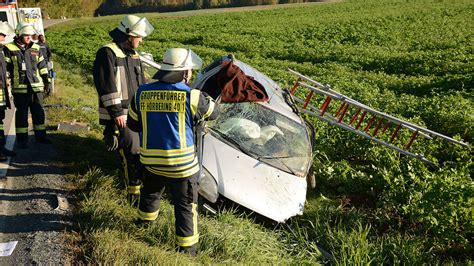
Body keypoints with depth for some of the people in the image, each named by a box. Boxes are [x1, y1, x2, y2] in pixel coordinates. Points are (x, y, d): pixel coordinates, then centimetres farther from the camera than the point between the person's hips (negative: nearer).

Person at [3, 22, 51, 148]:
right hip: (20, 88, -4)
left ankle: (40, 135, 22)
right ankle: (22, 140, 10)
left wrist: (46, 82, 12)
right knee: (21, 113, 1)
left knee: (39, 112, 10)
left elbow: (42, 67, 16)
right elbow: (5, 69, -2)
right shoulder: (9, 49, -1)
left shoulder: (36, 48, 11)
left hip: (36, 86, 4)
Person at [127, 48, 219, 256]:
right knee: (185, 206, 10)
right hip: (181, 163, -5)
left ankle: (145, 221, 57)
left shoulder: (142, 92, -4)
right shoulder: (191, 96, -17)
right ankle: (187, 248, 20)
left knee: (150, 192, 32)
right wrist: (205, 97, 22)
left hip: (151, 160, 5)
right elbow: (213, 113, 2)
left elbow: (133, 123, 8)